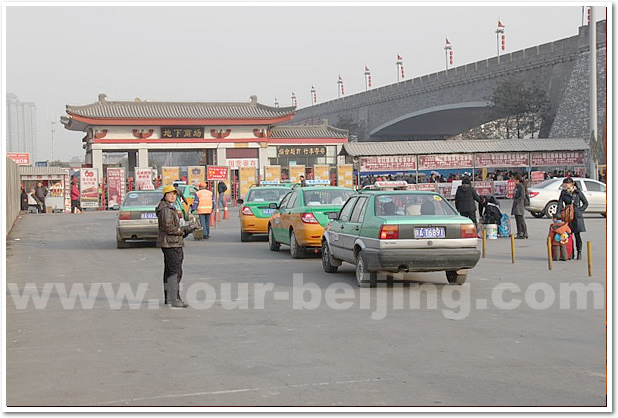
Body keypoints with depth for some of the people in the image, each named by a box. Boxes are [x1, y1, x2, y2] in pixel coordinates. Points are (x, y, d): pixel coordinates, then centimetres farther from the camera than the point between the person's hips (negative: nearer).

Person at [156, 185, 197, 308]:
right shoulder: (165, 210, -14)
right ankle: (175, 300, -14)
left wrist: (186, 229, 12)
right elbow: (169, 228, -21)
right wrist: (185, 229, -13)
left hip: (171, 244, 11)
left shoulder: (170, 209, 19)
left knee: (169, 271, 14)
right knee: (175, 271, -13)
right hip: (171, 244, -11)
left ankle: (168, 298, 21)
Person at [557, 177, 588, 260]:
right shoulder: (563, 193, 5)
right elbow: (560, 204, -1)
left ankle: (579, 253, 9)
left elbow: (586, 203, 9)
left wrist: (580, 210, -2)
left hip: (577, 216, -2)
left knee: (577, 235, -1)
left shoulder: (578, 193, 1)